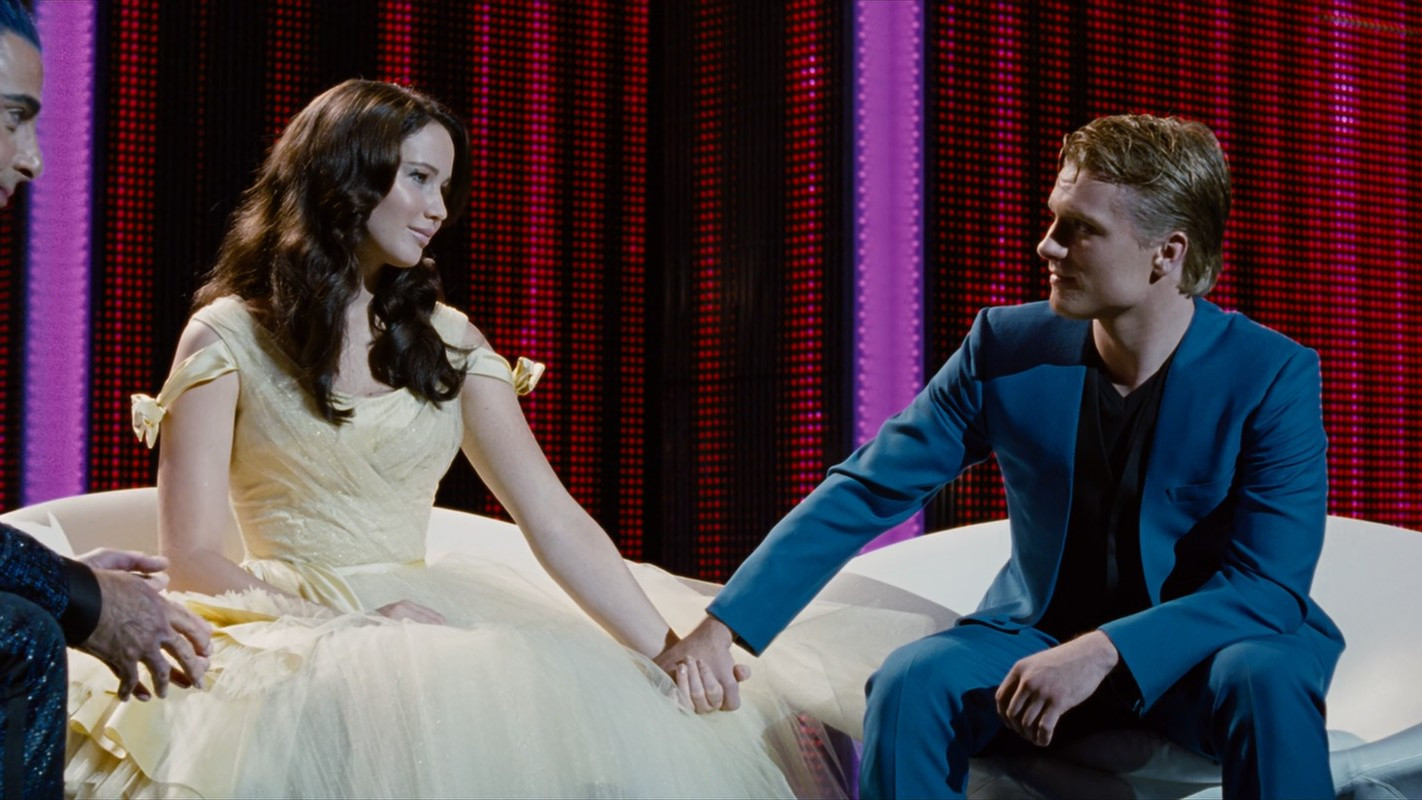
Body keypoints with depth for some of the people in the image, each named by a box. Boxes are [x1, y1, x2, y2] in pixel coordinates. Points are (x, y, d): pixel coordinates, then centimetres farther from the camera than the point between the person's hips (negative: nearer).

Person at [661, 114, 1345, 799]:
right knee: (910, 682, -27)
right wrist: (723, 625, -15)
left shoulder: (1274, 378, -15)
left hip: (1199, 648, -2)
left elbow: (1270, 583, -19)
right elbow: (867, 489, -6)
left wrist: (1106, 652, -33)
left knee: (1266, 678, -35)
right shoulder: (1006, 346, -8)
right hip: (1042, 633, 2)